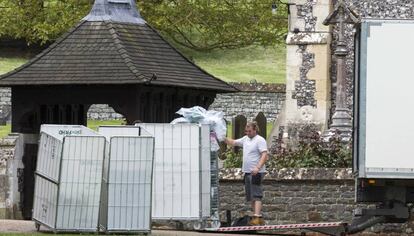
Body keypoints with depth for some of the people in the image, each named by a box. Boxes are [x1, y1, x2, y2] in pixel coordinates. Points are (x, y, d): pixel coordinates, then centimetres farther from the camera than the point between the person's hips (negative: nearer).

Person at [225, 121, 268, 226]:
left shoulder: (260, 140, -10)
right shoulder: (245, 139, 15)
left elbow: (264, 155, -19)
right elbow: (233, 142, 27)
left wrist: (258, 167, -32)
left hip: (256, 173, -9)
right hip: (247, 172, 9)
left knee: (256, 195, -14)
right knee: (251, 197, 10)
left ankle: (256, 218, -21)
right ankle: (259, 217, 15)